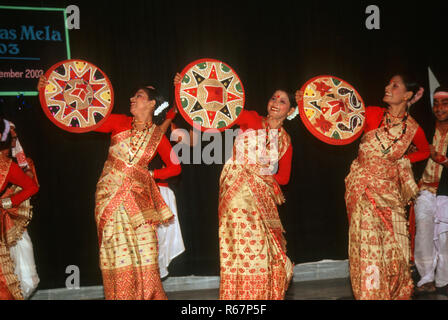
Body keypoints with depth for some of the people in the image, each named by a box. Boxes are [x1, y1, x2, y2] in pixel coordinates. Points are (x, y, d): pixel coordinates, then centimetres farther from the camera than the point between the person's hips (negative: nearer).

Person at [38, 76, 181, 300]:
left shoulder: (157, 136, 4)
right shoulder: (119, 122, 3)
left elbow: (174, 167, 11)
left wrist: (151, 174, 0)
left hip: (138, 198, 0)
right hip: (109, 195, 0)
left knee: (143, 254, -3)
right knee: (116, 254, 2)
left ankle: (148, 295, 9)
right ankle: (119, 295, 12)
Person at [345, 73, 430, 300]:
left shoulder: (413, 129, -2)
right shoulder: (372, 115, -6)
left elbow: (425, 151, 17)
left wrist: (403, 160, 1)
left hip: (389, 188, 2)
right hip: (362, 185, -1)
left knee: (393, 243, 8)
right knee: (367, 241, -4)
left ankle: (396, 293, 27)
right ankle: (370, 292, 10)